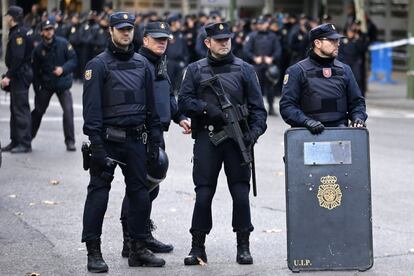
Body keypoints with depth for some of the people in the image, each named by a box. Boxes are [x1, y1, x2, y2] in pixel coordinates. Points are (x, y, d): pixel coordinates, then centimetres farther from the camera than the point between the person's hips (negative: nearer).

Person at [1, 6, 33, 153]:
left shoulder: (19, 34, -17)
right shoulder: (17, 32, 15)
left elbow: (18, 58, -24)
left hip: (20, 76, -10)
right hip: (18, 76, 10)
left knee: (21, 109, -8)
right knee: (15, 109, 14)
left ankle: (25, 144, -6)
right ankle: (15, 141, 20)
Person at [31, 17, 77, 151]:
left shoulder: (63, 44, -7)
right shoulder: (38, 49, -3)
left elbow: (73, 60, -7)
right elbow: (35, 71, 4)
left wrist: (63, 69, -25)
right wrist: (36, 90, 4)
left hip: (63, 84, -1)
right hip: (46, 85, 1)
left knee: (68, 110, -14)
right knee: (38, 110, 12)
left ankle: (70, 141, -6)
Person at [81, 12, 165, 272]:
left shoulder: (142, 64, 11)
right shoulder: (98, 65, -5)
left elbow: (151, 105, 15)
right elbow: (92, 107, -10)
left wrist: (155, 140, 10)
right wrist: (96, 144, -17)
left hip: (136, 140, 5)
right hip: (108, 140, -5)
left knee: (139, 192, 7)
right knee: (99, 192, -4)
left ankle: (139, 248, 16)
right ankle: (94, 253, 0)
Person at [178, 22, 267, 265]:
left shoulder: (245, 69, 9)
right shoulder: (196, 70, 10)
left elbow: (257, 106, 6)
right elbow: (184, 101, 2)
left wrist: (255, 130, -10)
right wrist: (208, 109, -13)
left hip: (237, 138, 0)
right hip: (206, 138, 0)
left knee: (241, 193, -1)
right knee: (203, 193, -1)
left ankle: (243, 247, 8)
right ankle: (198, 247, 7)